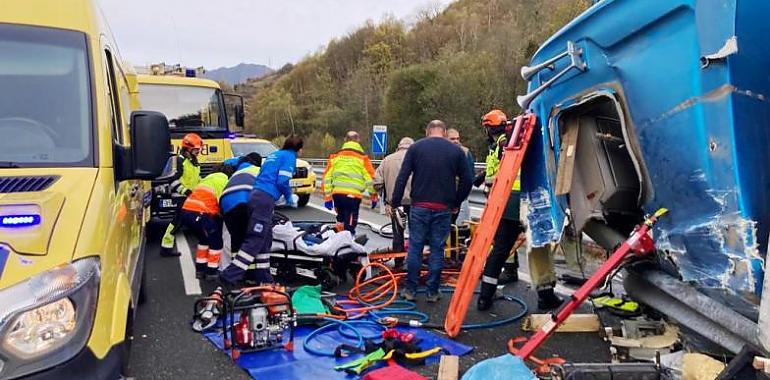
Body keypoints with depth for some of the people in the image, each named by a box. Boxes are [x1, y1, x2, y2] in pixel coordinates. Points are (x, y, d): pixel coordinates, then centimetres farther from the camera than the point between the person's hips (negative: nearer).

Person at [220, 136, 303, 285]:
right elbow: (282, 181, -9)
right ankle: (230, 275, -12)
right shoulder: (290, 157, 0)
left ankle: (263, 276, 17)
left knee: (265, 239, 13)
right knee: (255, 241, -8)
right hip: (265, 199, -9)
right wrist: (290, 198, 7)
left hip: (256, 195, 9)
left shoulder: (274, 155, 25)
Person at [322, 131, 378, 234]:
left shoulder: (335, 156, 13)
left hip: (337, 194, 4)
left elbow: (327, 177, 10)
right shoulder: (362, 158, 2)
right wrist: (373, 196, 11)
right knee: (349, 225, -1)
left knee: (341, 220, 24)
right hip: (353, 195, -4)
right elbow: (370, 178, 0)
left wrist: (327, 197, 13)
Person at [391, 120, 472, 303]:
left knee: (415, 247, 8)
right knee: (437, 249, 7)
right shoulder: (456, 151, 5)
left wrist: (395, 202, 3)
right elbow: (467, 180, 5)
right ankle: (432, 292, 12)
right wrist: (456, 202, 15)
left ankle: (410, 289, 13)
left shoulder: (415, 147, 2)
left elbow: (402, 177, -3)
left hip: (419, 207, 0)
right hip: (443, 209, 1)